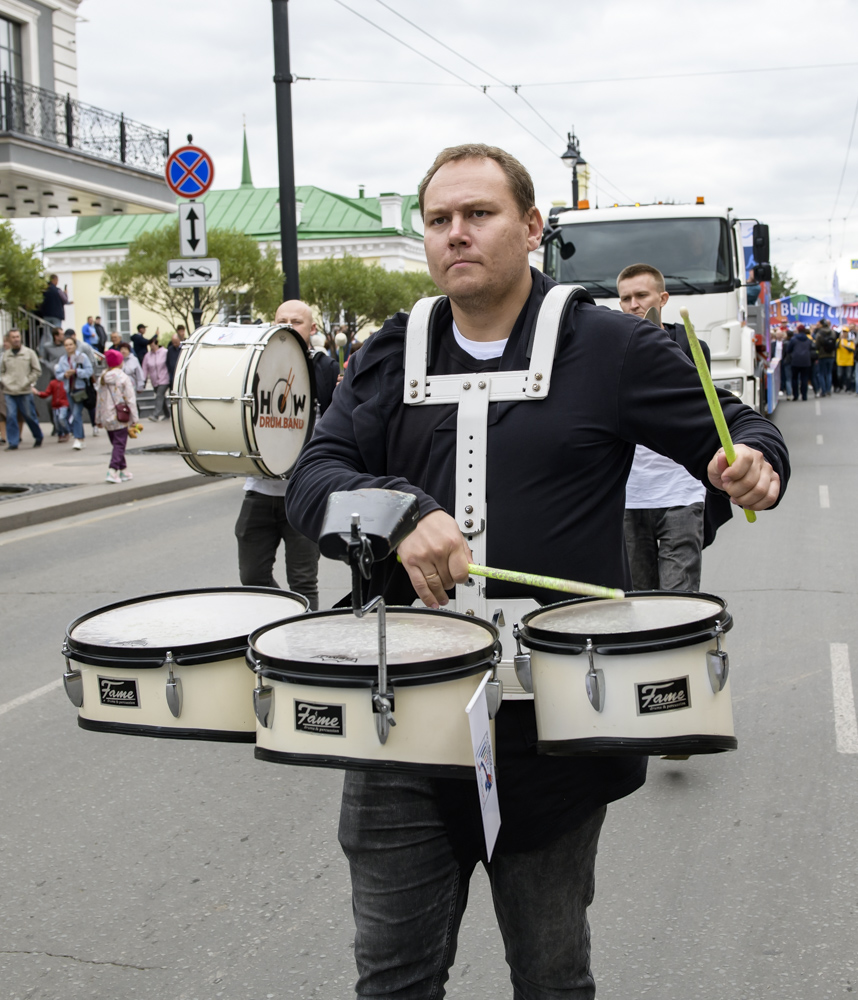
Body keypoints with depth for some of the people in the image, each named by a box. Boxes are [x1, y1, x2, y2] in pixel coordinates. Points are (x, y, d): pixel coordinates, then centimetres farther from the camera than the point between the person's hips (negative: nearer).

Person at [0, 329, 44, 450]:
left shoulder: (29, 353, 3)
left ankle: (38, 437, 25)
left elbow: (37, 371, 3)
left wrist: (28, 382, -6)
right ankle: (13, 443, 1)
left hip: (25, 392, -2)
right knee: (11, 417, -5)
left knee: (29, 416, 4)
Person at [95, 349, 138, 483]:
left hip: (106, 418, 5)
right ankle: (112, 471, -19)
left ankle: (123, 471, 19)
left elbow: (99, 400, 10)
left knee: (116, 444, 15)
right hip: (120, 418, -5)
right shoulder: (123, 378, -8)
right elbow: (130, 399, -10)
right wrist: (134, 418, -8)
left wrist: (99, 419, 16)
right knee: (119, 445, -5)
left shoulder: (102, 378, 7)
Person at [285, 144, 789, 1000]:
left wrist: (754, 464, -18)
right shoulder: (389, 360, 7)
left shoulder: (611, 349, -2)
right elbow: (312, 479, -2)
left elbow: (736, 429, 6)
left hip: (553, 726, -2)